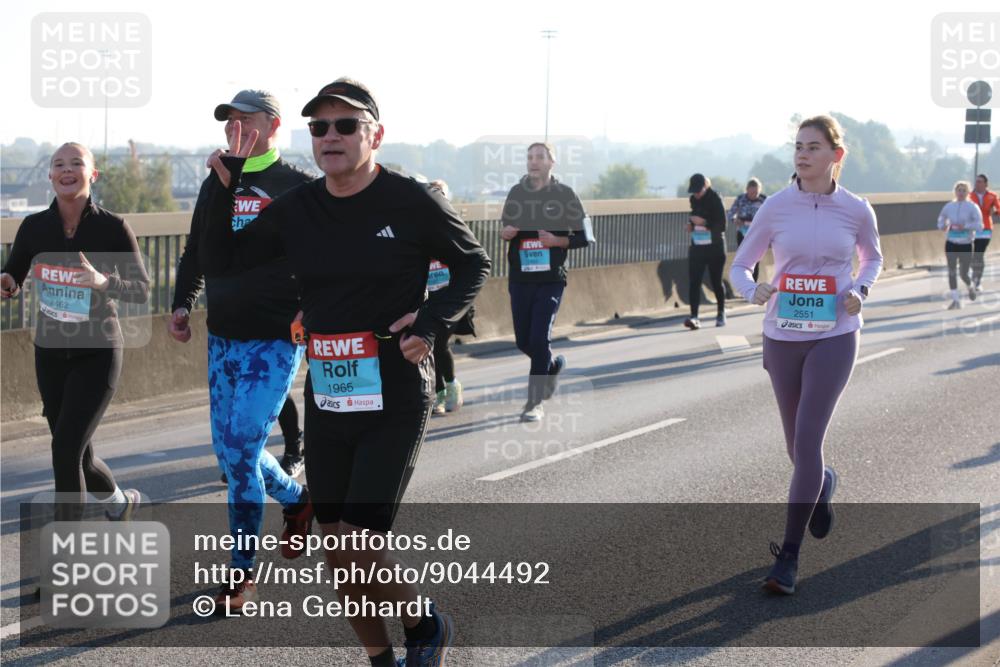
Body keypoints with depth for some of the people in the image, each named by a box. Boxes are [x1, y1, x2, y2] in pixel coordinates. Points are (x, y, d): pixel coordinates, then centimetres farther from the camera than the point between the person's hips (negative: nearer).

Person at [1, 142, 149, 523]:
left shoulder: (113, 229, -11)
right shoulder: (34, 227, -3)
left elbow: (141, 291, -8)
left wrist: (103, 282, -27)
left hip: (98, 353, -4)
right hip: (50, 352, 4)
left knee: (66, 448, -14)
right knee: (76, 452, 13)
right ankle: (119, 501, 44)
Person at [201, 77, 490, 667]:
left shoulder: (413, 203, -8)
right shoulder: (297, 208, 5)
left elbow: (475, 265, 4)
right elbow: (223, 258, 14)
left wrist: (434, 319, -12)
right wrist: (226, 188, -1)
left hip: (396, 403, -5)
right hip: (326, 402, 5)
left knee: (360, 552, -14)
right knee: (339, 556, 10)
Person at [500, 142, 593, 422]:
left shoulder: (565, 194, -1)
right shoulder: (516, 193, 10)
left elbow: (584, 237, 1)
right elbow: (504, 230, 18)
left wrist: (558, 241, -16)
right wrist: (504, 233, -5)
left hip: (551, 278, -4)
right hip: (519, 278, 4)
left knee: (540, 338, -11)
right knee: (523, 341, 8)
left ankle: (535, 403, -3)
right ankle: (553, 365, 40)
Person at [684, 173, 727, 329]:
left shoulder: (715, 199, -13)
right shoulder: (694, 199, 5)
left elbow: (721, 225, -17)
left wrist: (704, 222, -23)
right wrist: (691, 223, 4)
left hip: (715, 247, -5)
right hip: (697, 246, 5)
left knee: (716, 282, 9)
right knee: (693, 282, -8)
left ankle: (721, 314, 28)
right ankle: (694, 316, -13)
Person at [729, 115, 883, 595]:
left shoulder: (856, 211, -4)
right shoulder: (776, 208, -4)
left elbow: (873, 257, 16)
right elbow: (740, 266, 4)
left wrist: (861, 290, -4)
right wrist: (752, 291, -19)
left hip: (834, 338, -2)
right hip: (782, 337, 2)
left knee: (807, 441, -12)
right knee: (797, 447, 13)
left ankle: (788, 556, -4)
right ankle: (822, 485, 50)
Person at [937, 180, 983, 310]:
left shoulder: (972, 207, -7)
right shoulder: (949, 206, 4)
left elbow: (979, 226, -14)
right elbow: (941, 220, 20)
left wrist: (965, 226, -27)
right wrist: (943, 226, -3)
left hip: (966, 245, -2)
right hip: (951, 244, 3)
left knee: (963, 274, 1)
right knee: (952, 272, -5)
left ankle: (971, 287, 36)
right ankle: (956, 300, 1)